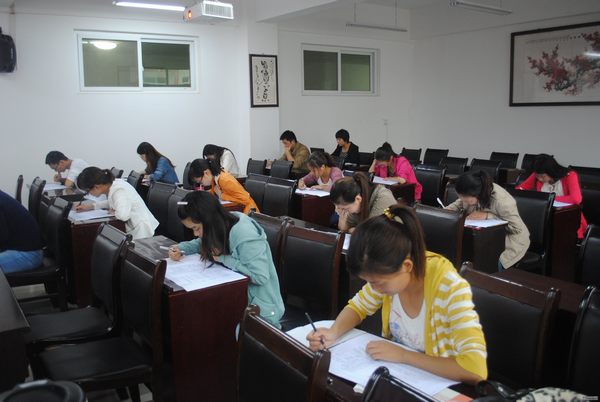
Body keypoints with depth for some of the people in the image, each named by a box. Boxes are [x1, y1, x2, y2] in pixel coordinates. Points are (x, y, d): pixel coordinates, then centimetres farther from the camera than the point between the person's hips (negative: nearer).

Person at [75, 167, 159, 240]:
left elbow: (123, 215, -39)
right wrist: (91, 206, 12)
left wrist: (113, 213, -16)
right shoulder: (114, 184, 1)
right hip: (132, 229, 9)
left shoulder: (119, 191, -24)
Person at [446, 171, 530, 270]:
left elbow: (517, 227, -27)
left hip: (510, 240, -5)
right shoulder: (470, 194, -14)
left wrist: (486, 216, -32)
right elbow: (458, 205, 6)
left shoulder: (501, 200, -32)